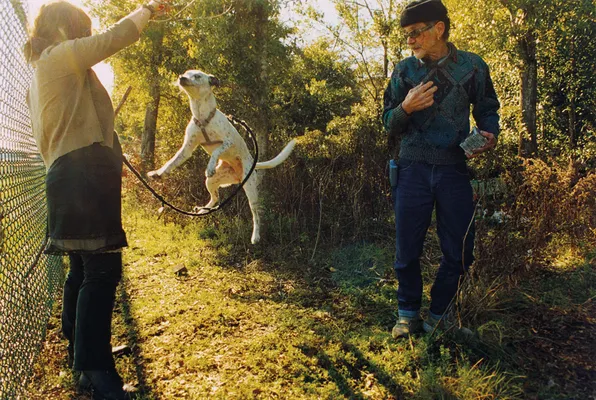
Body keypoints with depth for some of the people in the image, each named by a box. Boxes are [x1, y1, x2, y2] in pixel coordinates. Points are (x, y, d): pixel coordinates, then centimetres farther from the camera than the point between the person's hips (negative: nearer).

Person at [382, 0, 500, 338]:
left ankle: (438, 316, 25)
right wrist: (406, 108, -13)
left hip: (455, 171, 0)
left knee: (460, 252, 4)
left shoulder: (473, 67, 4)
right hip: (413, 170, 0)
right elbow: (389, 124, 8)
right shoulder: (404, 70, 7)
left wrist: (490, 136, -12)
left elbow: (487, 111, 11)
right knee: (408, 250, 4)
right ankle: (409, 315, 23)